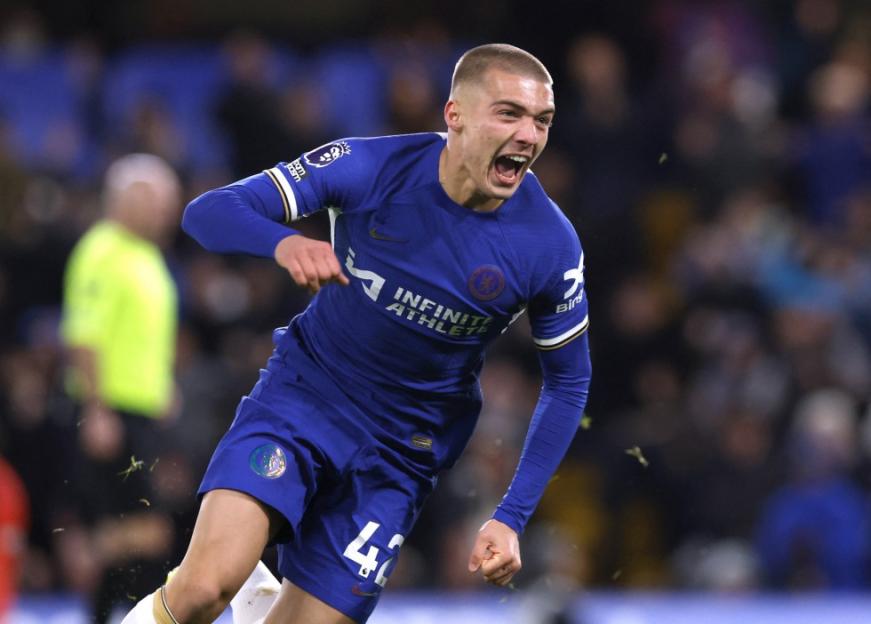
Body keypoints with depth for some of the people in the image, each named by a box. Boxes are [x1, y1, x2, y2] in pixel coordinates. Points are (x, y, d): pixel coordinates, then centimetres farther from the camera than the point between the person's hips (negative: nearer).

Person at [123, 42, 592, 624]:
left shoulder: (550, 246, -15)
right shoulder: (373, 168, -16)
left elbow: (569, 382, 0)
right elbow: (208, 212, -16)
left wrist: (512, 519, -7)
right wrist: (284, 243, -39)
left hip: (402, 454, 1)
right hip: (304, 395, -1)